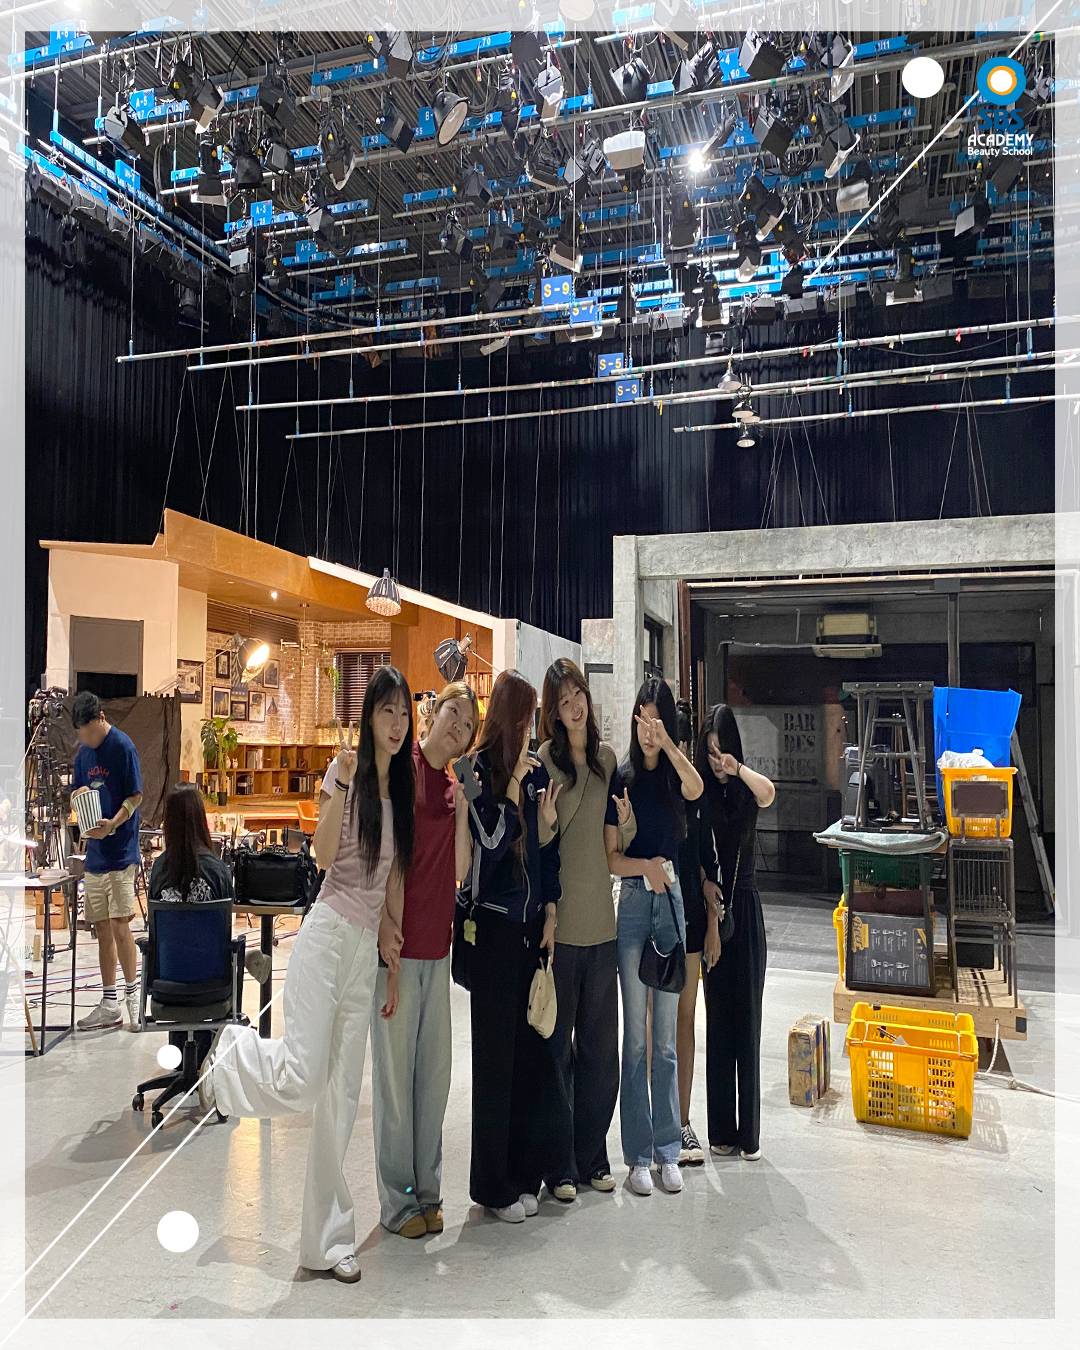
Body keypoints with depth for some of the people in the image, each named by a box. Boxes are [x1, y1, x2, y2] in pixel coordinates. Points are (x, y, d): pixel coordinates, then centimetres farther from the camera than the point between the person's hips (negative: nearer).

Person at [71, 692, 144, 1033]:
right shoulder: (83, 751, 13)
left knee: (120, 925, -8)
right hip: (94, 852, 7)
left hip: (120, 851, -7)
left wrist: (113, 823, -25)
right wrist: (79, 794, -5)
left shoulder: (123, 746, -9)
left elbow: (136, 796, -10)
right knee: (102, 929, 10)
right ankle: (109, 1004, 18)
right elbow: (76, 794, 18)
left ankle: (132, 994, 7)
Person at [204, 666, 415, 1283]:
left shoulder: (401, 790, 12)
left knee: (343, 1098, 9)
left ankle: (330, 1239, 20)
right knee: (300, 1082, -12)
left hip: (368, 948, 5)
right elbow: (323, 854, -16)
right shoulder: (346, 771, -5)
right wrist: (340, 785, -28)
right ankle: (232, 1048, 20)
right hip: (328, 934, -5)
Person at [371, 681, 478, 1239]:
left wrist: (463, 806, -3)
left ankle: (427, 1190, 28)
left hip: (437, 946, 7)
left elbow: (459, 870, 4)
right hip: (398, 944, -7)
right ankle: (397, 1199, 19)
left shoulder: (454, 787, 12)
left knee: (435, 1072, 14)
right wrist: (385, 932, -17)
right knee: (396, 1073, 4)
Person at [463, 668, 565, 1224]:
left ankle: (523, 1170, 26)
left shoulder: (537, 771, 8)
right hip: (493, 927, -5)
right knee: (496, 1053, 4)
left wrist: (551, 912, 5)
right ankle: (493, 1183, 19)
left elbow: (548, 848, 11)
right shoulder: (478, 772, -8)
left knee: (531, 1048, 10)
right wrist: (514, 785, -14)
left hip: (533, 926, 5)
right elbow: (490, 843, -14)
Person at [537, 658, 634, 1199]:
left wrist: (627, 824, -1)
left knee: (600, 1044, 13)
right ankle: (561, 1164, 21)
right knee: (558, 1044, 6)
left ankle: (592, 1156, 29)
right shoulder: (544, 759, -7)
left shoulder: (607, 757, 10)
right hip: (559, 923, -5)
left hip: (602, 920, 5)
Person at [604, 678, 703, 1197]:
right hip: (633, 901, -2)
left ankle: (668, 1149, 22)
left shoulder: (673, 773, 5)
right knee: (636, 1036, 3)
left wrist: (668, 743, -25)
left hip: (672, 901, 2)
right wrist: (647, 866, -18)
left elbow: (695, 789, -22)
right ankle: (638, 1155, 14)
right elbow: (611, 858, -1)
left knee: (666, 1037, 11)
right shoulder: (621, 777, 0)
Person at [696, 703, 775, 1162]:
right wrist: (704, 883, -14)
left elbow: (768, 793, -25)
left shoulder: (747, 788, 0)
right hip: (711, 906, 1)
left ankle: (750, 1132, 13)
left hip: (745, 907, 0)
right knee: (718, 1017, 7)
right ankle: (721, 1129, 17)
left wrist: (737, 769, -41)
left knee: (747, 1018, 3)